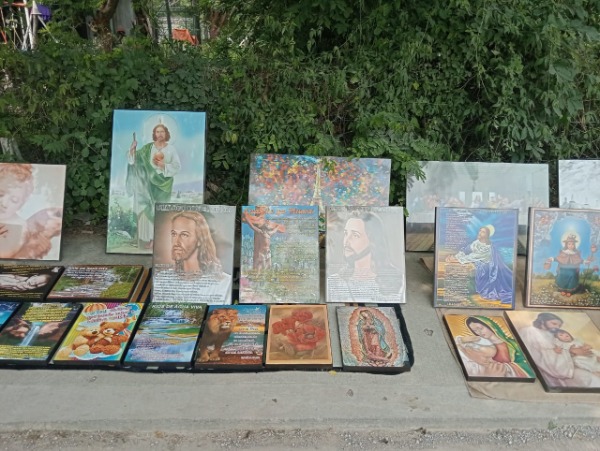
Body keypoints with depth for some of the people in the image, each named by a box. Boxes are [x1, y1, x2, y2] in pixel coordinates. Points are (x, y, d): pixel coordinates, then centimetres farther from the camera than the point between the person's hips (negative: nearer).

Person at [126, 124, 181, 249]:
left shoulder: (171, 148, -1)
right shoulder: (148, 147, 4)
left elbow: (177, 166, -3)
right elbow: (135, 158, -1)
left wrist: (164, 165, -16)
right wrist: (133, 149, -18)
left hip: (163, 183, -1)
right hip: (149, 182, 2)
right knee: (147, 209, 1)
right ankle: (147, 237, 10)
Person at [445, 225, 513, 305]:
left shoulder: (488, 247, -21)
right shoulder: (476, 242, 2)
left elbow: (474, 256, -28)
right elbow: (466, 251, -5)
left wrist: (457, 260, -31)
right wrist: (455, 257, -22)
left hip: (486, 268, -8)